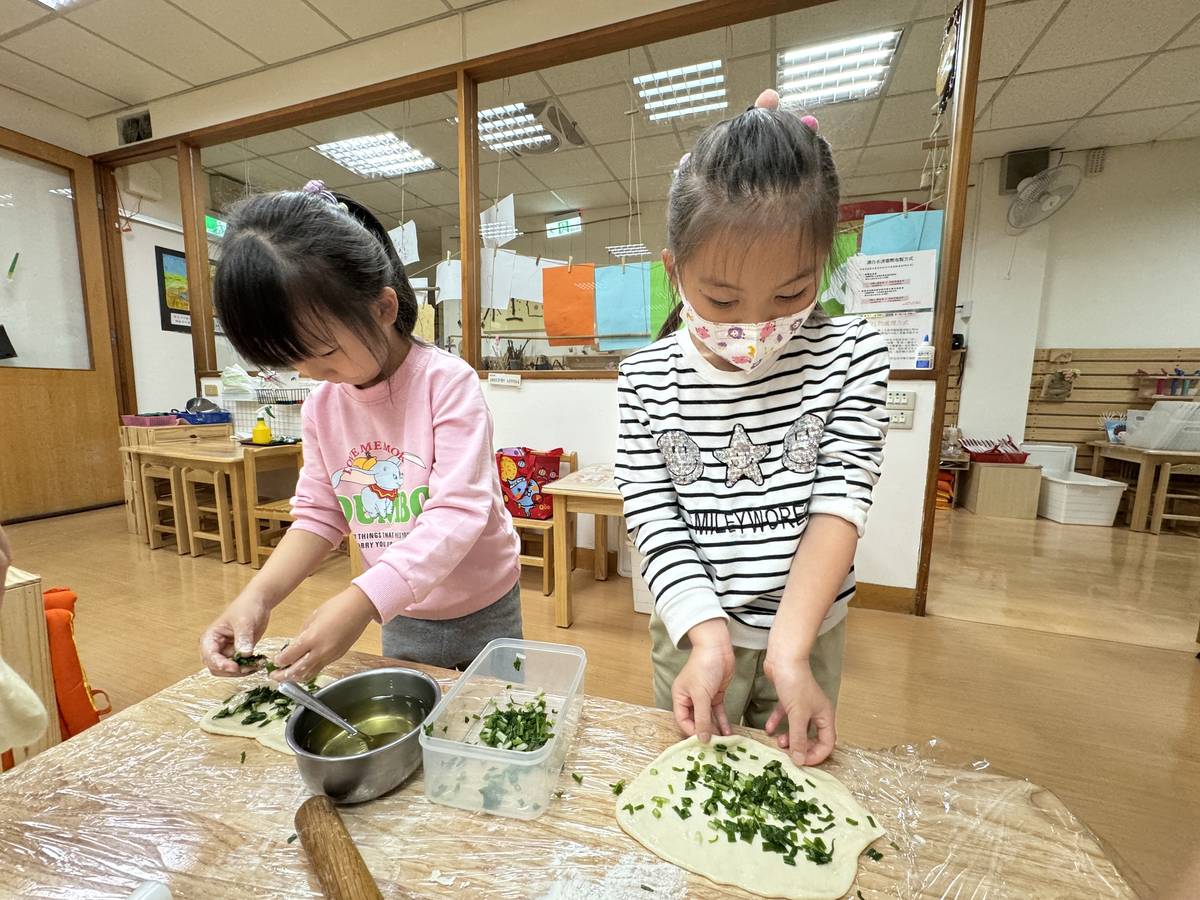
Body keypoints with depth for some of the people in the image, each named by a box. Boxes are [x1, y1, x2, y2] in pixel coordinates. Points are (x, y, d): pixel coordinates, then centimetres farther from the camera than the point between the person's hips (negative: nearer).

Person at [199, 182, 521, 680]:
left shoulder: (448, 383, -24)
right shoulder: (322, 403, -4)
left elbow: (458, 513, -29)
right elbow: (319, 514, 1)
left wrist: (361, 601, -37)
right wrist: (259, 594, -14)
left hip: (482, 610, -4)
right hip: (402, 616, 5)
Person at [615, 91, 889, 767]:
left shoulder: (853, 356, -13)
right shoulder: (647, 380, -14)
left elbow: (839, 506, -17)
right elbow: (656, 523, -14)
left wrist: (789, 650, -23)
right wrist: (708, 636, -23)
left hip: (809, 632, 1)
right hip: (694, 632, 0)